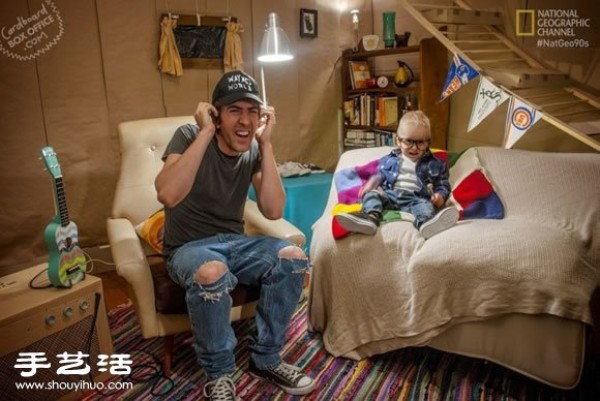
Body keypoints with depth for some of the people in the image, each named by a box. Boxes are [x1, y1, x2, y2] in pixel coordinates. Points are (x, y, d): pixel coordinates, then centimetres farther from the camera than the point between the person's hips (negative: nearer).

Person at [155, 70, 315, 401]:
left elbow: (273, 211, -14)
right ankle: (219, 374, -10)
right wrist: (206, 132, -29)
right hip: (188, 247, -4)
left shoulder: (254, 149, -2)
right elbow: (167, 195, -33)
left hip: (234, 241, 5)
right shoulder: (190, 136, -14)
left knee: (293, 259, -19)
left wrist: (266, 142, -17)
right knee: (211, 273, -37)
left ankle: (265, 359, 1)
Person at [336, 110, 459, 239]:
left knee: (426, 205, -34)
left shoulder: (434, 164, 16)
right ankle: (370, 218, -57)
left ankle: (426, 222, -70)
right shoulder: (390, 160, 21)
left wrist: (440, 195, -8)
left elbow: (442, 184, 15)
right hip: (390, 194, 2)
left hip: (415, 198, -2)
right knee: (372, 194, -25)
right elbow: (379, 176, 25)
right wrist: (369, 186, 4)